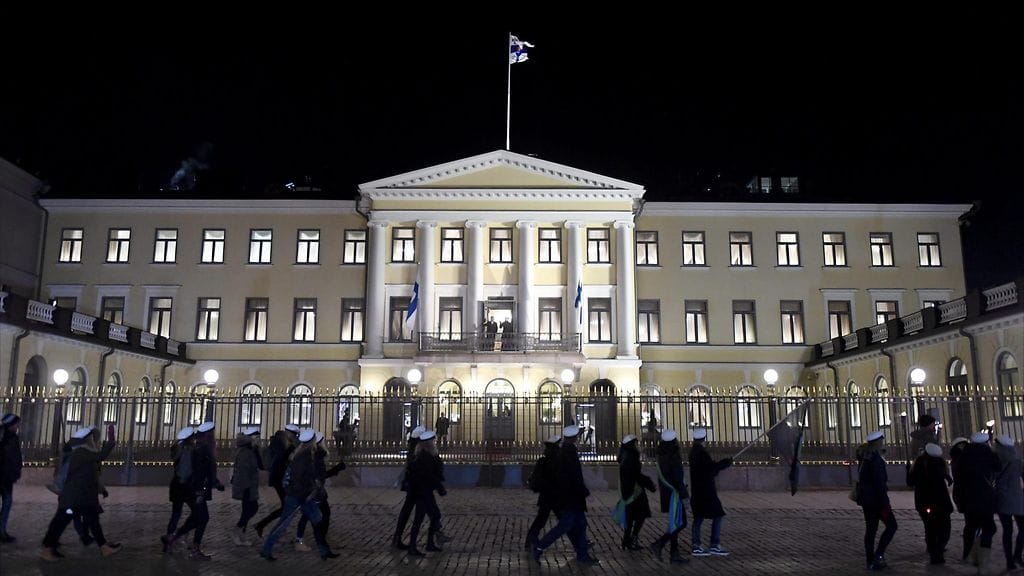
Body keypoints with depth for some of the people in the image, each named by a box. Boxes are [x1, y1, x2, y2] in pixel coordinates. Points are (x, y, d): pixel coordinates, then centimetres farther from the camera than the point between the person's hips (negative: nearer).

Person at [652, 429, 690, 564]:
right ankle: (659, 544, -11)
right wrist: (684, 495, -15)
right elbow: (677, 479, -20)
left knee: (674, 524, 13)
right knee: (680, 523, -4)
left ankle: (674, 554, 16)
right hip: (674, 493, -9)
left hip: (666, 493, 9)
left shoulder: (662, 456, 9)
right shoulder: (674, 457, -18)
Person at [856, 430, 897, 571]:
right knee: (891, 525, 3)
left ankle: (871, 561, 15)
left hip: (865, 498, 9)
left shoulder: (865, 457, 12)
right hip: (875, 498, -9)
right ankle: (878, 555, -3)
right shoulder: (876, 458, -17)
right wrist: (885, 504, -18)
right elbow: (879, 483, -20)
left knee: (870, 529, 12)